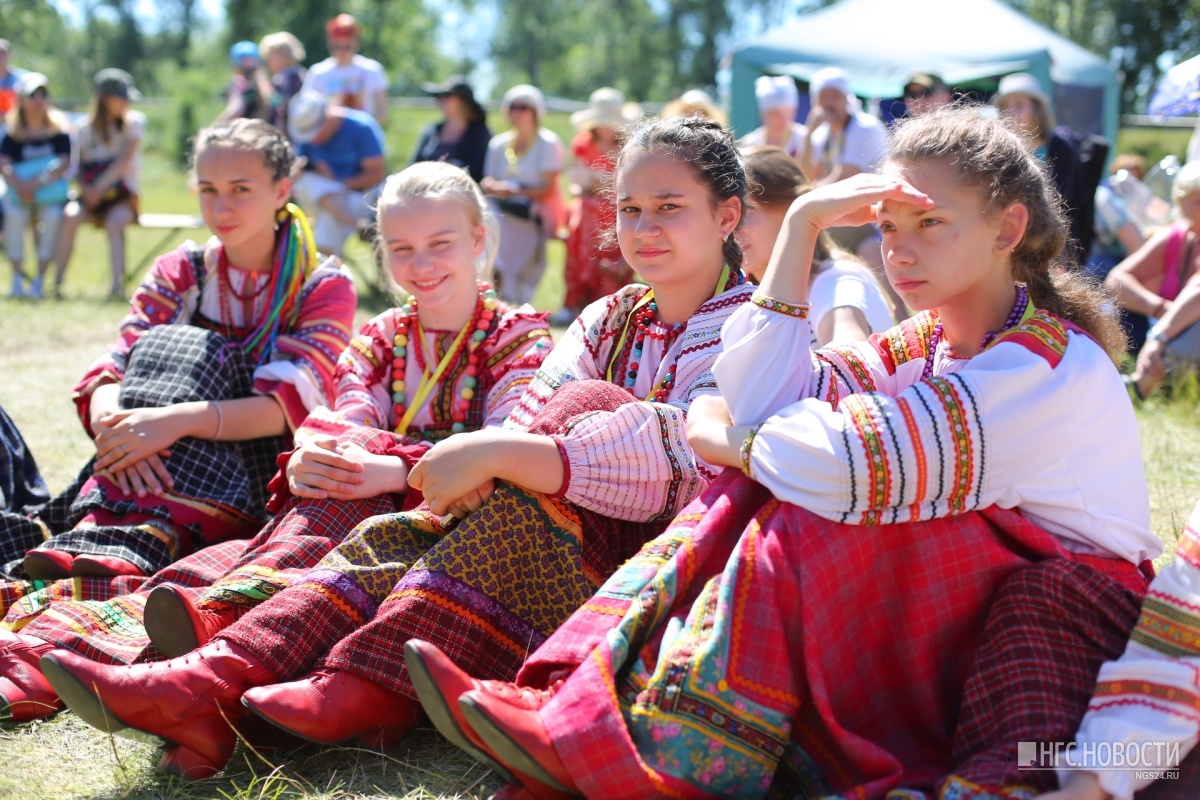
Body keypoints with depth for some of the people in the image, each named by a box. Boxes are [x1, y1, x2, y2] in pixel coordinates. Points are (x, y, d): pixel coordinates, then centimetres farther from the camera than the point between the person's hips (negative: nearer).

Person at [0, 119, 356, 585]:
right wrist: (113, 426, -29)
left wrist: (177, 420, -33)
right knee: (171, 344, -23)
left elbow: (291, 405, -16)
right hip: (170, 473, 3)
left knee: (190, 351, -26)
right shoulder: (178, 274, 11)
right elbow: (105, 379, -4)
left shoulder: (324, 286, 1)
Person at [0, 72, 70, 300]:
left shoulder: (58, 131, 2)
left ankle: (39, 280, -25)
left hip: (51, 193, -1)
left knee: (53, 216, -33)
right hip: (19, 195, 1)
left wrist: (36, 183, -24)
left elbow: (64, 163, -10)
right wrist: (19, 186, -27)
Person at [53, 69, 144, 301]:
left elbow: (125, 160, -7)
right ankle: (57, 283, -28)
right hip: (92, 196, 2)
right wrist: (86, 188, -12)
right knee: (70, 215, -30)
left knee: (115, 221, -35)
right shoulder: (87, 129, 9)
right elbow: (82, 166, 9)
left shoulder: (134, 121, 3)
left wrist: (100, 186, -15)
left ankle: (117, 286, -46)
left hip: (122, 197, -2)